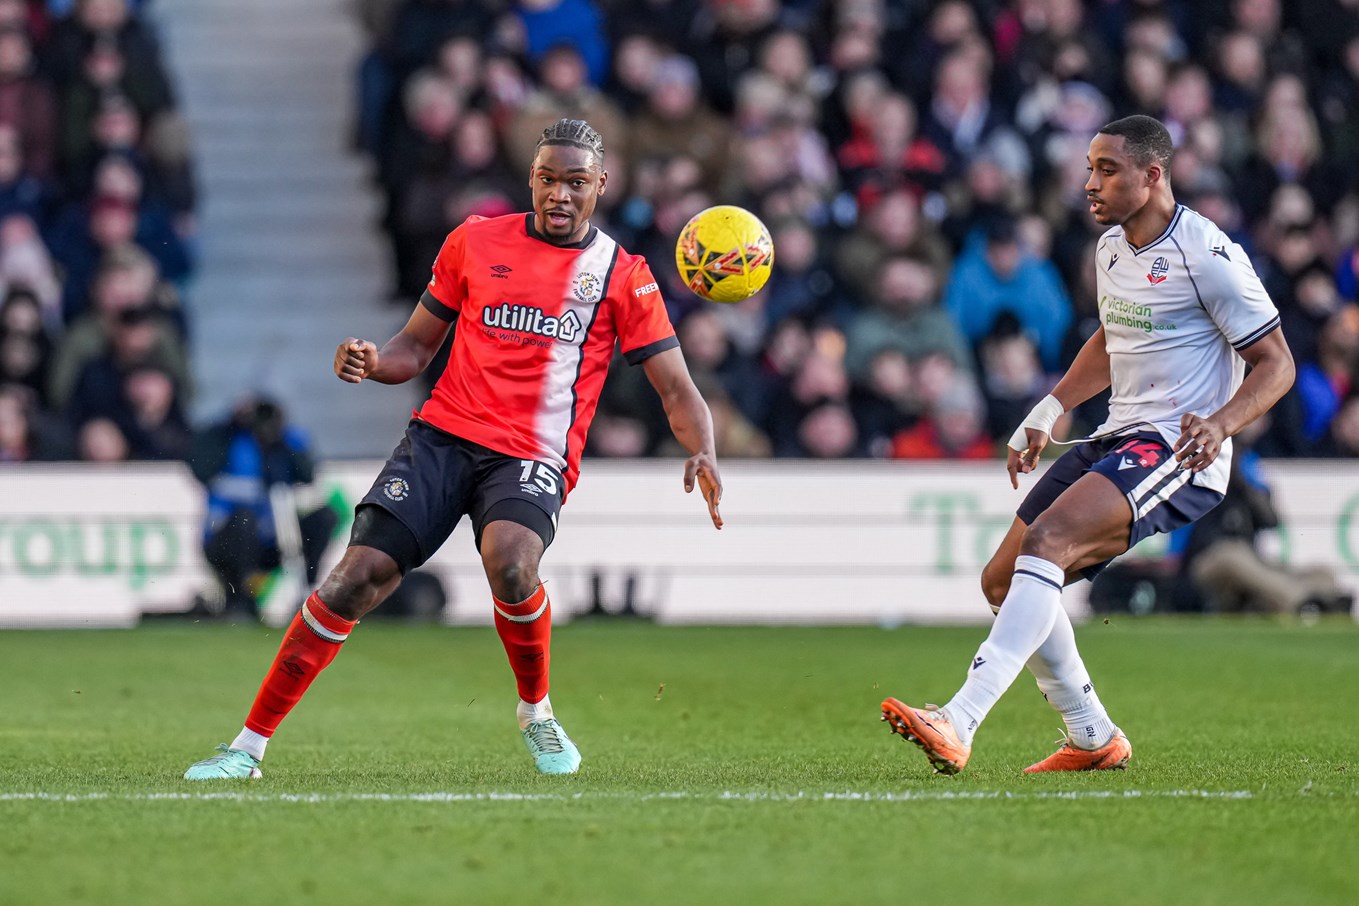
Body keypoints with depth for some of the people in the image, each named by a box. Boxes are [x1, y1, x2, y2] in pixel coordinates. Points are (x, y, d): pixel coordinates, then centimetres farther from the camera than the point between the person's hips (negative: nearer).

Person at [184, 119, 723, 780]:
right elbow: (417, 346, 18)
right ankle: (249, 745, -5)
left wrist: (702, 454, -17)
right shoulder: (475, 241, 11)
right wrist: (372, 363, -5)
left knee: (510, 566, -33)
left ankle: (536, 713, -2)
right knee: (357, 576, -13)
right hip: (443, 434, 2)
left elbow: (676, 390, 3)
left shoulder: (623, 275, 5)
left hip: (533, 458, -2)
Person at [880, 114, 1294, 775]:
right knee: (1002, 581, 6)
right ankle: (1093, 739, 18)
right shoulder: (1111, 248, 13)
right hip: (1116, 440, 10)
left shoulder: (1207, 256, -13)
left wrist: (1219, 425, -27)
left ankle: (958, 724, -40)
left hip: (1178, 453, -10)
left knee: (1047, 540, -31)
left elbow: (1276, 363, -10)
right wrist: (1047, 414, 23)